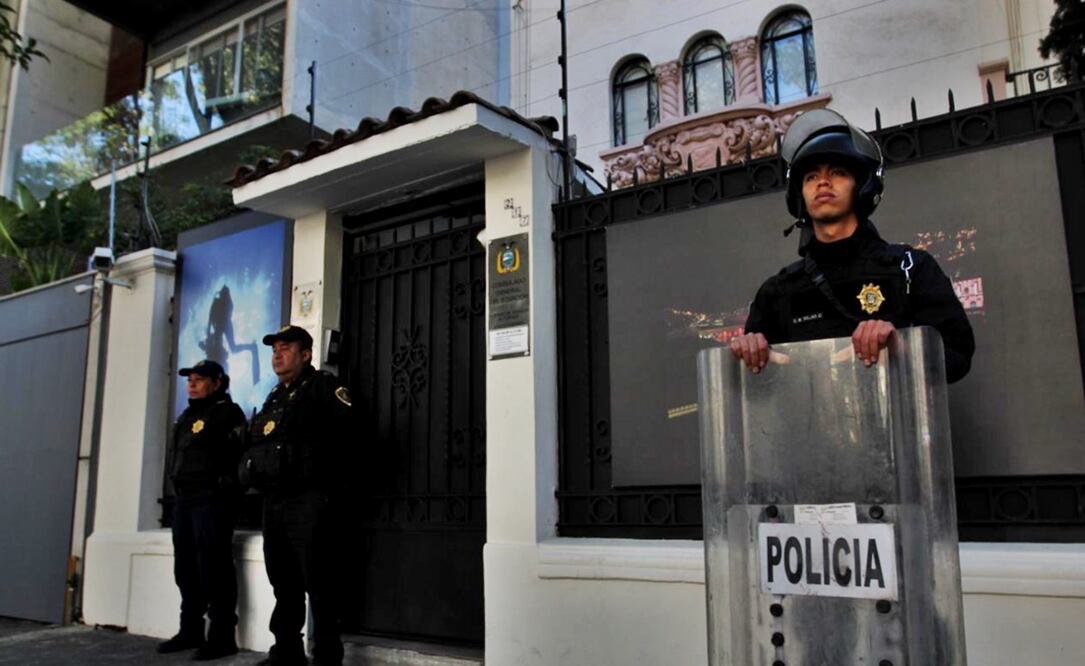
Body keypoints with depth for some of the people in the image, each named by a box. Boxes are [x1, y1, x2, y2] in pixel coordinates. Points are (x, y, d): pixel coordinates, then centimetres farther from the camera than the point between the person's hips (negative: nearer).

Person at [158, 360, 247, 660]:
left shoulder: (227, 413, -6)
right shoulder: (187, 416, 20)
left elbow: (239, 456, -15)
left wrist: (225, 486, -17)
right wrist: (178, 487, 14)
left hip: (212, 499, -9)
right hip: (183, 499, 9)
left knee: (213, 567, -8)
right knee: (186, 568, 14)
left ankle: (221, 636, -3)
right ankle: (191, 630, 25)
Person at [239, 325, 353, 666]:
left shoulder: (323, 386, -3)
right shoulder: (274, 397, 23)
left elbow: (346, 424, -18)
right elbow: (255, 443, 26)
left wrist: (310, 453, -16)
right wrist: (251, 467, 8)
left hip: (309, 499, -9)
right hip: (274, 500, 9)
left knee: (318, 582, -5)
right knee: (283, 580, 15)